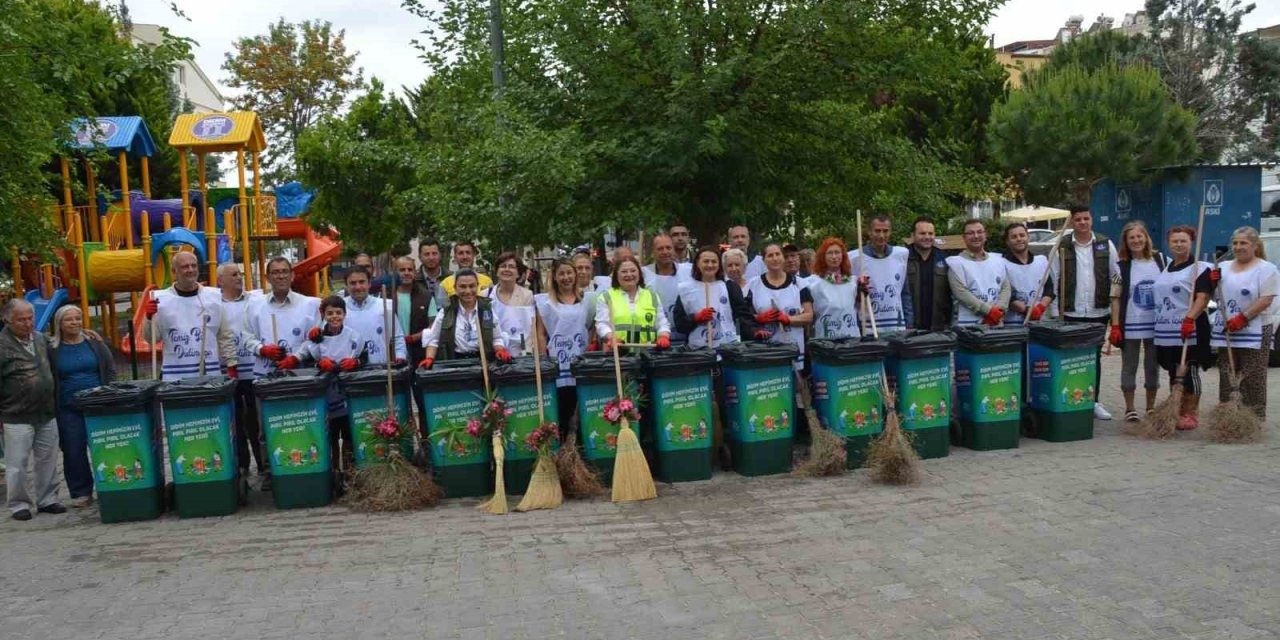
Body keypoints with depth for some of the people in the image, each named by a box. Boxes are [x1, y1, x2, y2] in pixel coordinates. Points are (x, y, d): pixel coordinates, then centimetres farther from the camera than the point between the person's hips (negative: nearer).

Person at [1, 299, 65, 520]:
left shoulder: (41, 339, 9)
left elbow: (52, 371, 21)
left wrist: (56, 404, 19)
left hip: (47, 415, 5)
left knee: (48, 461, 10)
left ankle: (47, 500, 21)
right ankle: (18, 504, 16)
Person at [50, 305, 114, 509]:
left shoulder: (95, 343, 6)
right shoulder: (52, 349, 2)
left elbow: (110, 370, 8)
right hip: (68, 410, 0)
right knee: (73, 452, 2)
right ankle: (81, 493, 11)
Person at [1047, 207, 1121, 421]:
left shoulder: (1106, 244, 5)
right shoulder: (1062, 246, 0)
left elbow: (1117, 276, 8)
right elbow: (1052, 280, 1)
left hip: (1099, 313, 2)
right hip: (1071, 314, -2)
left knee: (1095, 357, 10)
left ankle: (1093, 401, 19)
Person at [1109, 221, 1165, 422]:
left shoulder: (1160, 260, 4)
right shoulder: (1122, 266, -3)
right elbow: (1116, 298, -4)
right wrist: (1115, 326, -10)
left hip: (1156, 324, 2)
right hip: (1130, 325, -2)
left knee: (1153, 367, 11)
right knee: (1129, 367, 5)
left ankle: (1151, 407, 23)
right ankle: (1129, 408, 14)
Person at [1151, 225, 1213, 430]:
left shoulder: (1199, 268, -5)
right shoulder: (1164, 269, 16)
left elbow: (1203, 298, -16)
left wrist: (1190, 319, -28)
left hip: (1189, 331, -6)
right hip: (1166, 331, 6)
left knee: (1189, 373, -2)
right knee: (1173, 373, 12)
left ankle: (1191, 414, 7)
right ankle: (1176, 412, 21)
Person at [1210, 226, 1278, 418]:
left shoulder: (1266, 268, -4)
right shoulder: (1224, 267, 14)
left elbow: (1266, 300, -13)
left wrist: (1243, 318, -22)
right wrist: (1212, 282, -2)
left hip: (1255, 332, -6)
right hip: (1225, 332, 6)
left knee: (1252, 379, -4)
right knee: (1226, 376, 10)